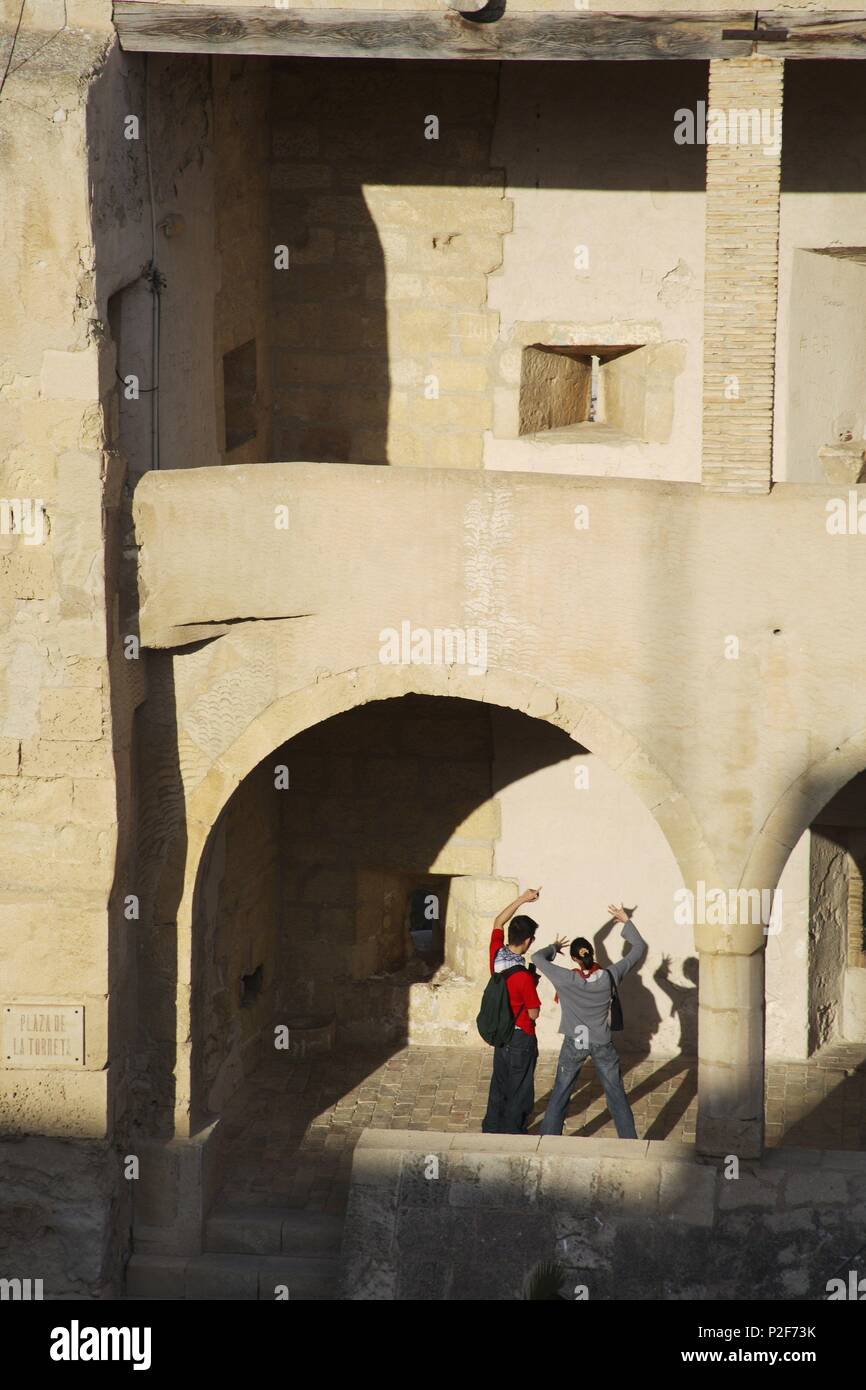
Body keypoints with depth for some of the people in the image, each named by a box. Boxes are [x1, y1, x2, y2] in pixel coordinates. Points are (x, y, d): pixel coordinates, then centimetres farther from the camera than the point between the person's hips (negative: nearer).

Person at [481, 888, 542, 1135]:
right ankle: (513, 1131, 16)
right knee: (519, 1088, 7)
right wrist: (533, 984, -4)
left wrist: (522, 899, 0)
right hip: (521, 1037, -7)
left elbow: (498, 923, 7)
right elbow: (533, 1013, -17)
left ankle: (492, 1127, 31)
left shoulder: (496, 955, -11)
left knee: (499, 1082, 21)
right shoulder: (523, 977, -29)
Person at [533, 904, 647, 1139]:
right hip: (603, 1044, 1)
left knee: (559, 1096, 12)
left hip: (574, 1044, -1)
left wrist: (554, 948, 9)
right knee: (616, 1095, 13)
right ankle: (630, 1141, 18)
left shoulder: (565, 980, -21)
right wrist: (627, 922, 1)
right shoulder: (610, 977, -17)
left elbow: (537, 958, -9)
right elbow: (639, 949, -7)